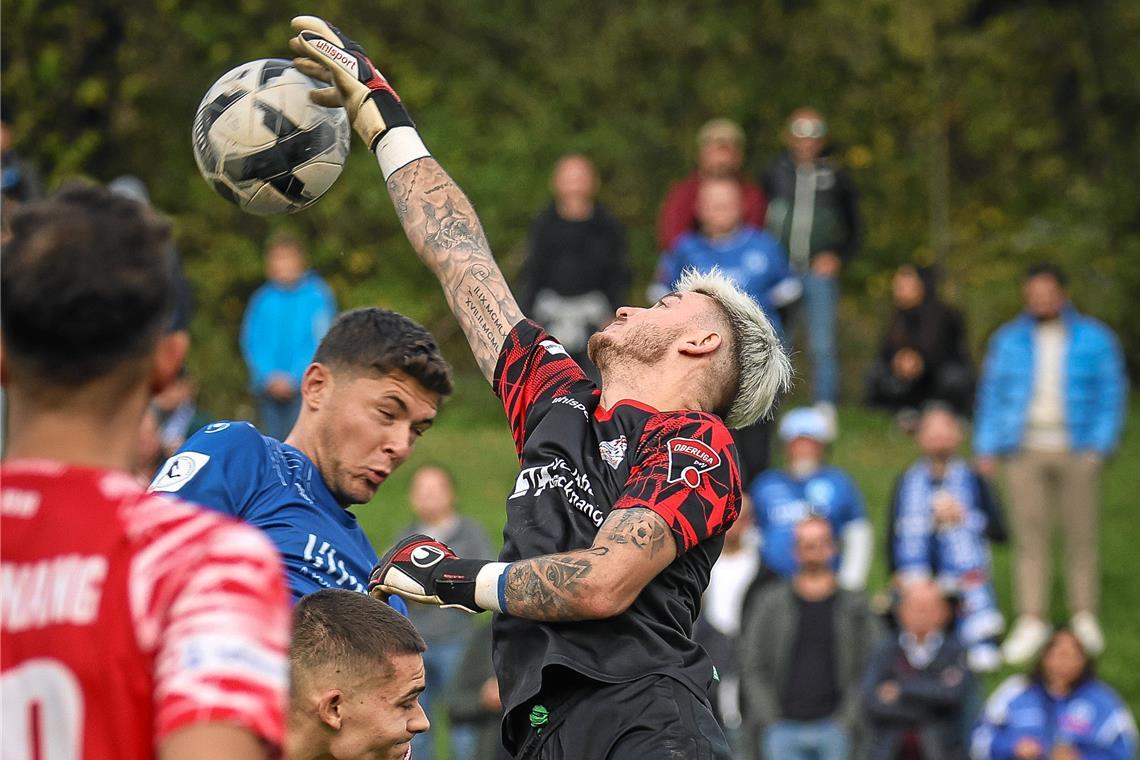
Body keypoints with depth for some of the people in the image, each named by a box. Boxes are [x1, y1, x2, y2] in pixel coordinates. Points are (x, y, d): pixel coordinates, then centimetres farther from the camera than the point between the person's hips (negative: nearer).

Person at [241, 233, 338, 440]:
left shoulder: (318, 296, -2)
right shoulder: (262, 299, 7)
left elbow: (321, 343, -5)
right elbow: (252, 343, 7)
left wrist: (293, 379, -11)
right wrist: (269, 377, -7)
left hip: (304, 386, -3)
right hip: (269, 389, 3)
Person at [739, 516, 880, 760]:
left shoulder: (854, 604, 8)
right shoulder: (771, 603, 10)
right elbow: (752, 668, 9)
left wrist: (847, 718, -5)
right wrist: (768, 719, -2)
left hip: (833, 728, 0)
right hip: (783, 727, 0)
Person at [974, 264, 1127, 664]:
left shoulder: (1095, 339, 6)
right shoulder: (1008, 340, 11)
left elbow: (1112, 394, 5)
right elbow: (991, 394, 12)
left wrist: (1099, 446, -6)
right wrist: (986, 448, 3)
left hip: (1076, 451, -1)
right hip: (1025, 451, 1)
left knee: (1081, 535, 1)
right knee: (1029, 536, -4)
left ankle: (1085, 616, 12)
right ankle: (1031, 621, -2)